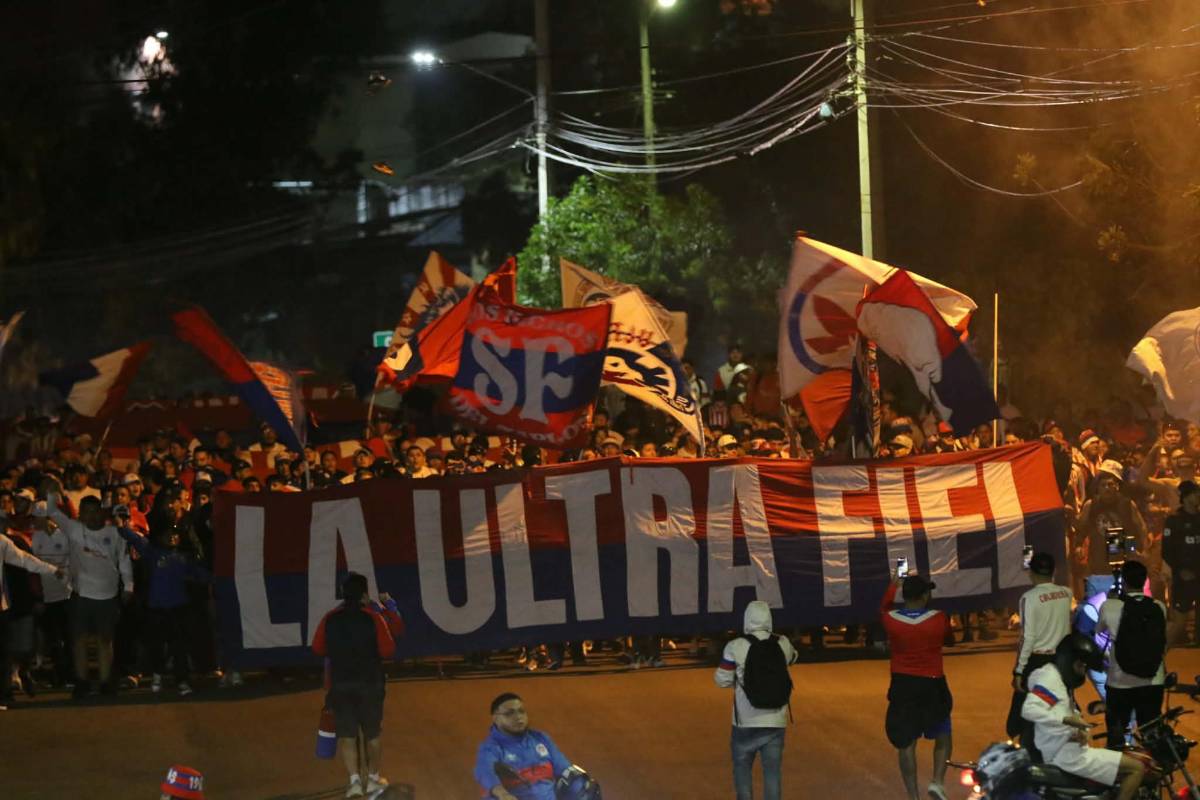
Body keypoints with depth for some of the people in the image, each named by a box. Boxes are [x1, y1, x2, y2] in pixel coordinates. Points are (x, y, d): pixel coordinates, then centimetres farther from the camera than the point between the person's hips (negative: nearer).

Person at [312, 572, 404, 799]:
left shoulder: (330, 620, -4)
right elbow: (388, 651, -10)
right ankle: (373, 777, 25)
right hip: (370, 684, -1)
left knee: (347, 735, 7)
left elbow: (318, 649, 3)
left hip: (340, 684, 1)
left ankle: (355, 780, -4)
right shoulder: (374, 618, -12)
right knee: (373, 733, 16)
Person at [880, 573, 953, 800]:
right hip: (932, 686, -1)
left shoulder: (891, 620, -9)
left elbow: (885, 607, 17)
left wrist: (894, 586, 33)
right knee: (943, 736, 17)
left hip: (902, 685, 1)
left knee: (906, 743, 4)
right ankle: (938, 781, -2)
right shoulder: (939, 619, -13)